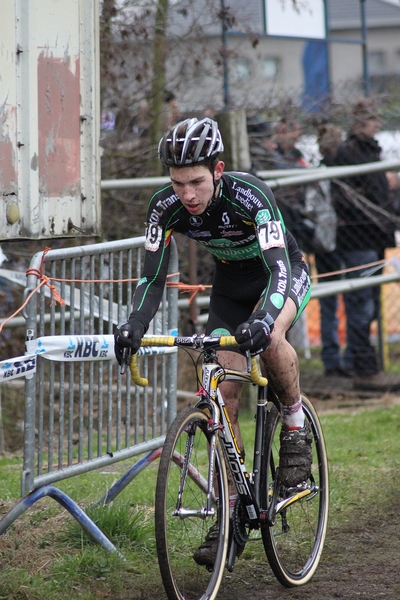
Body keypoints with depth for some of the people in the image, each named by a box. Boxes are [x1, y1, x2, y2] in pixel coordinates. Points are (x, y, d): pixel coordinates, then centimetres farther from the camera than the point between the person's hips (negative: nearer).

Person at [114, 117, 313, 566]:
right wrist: (134, 324, -41)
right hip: (230, 284, 4)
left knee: (269, 339, -37)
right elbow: (153, 277, -21)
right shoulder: (166, 207, -23)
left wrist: (262, 319, -63)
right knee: (225, 394, -8)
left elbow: (278, 268, -45)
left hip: (283, 274, -4)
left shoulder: (250, 196, -36)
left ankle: (296, 425, -9)